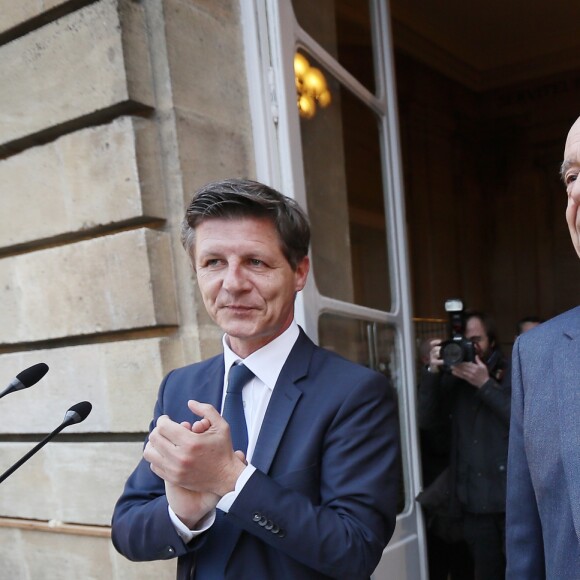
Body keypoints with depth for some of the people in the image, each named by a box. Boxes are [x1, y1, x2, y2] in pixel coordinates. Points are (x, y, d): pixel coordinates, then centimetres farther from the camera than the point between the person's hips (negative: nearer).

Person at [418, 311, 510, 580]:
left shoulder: (512, 373, 2)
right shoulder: (453, 379, 7)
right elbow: (427, 420, -5)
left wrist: (486, 384, -18)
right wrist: (433, 372, -15)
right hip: (474, 502, 2)